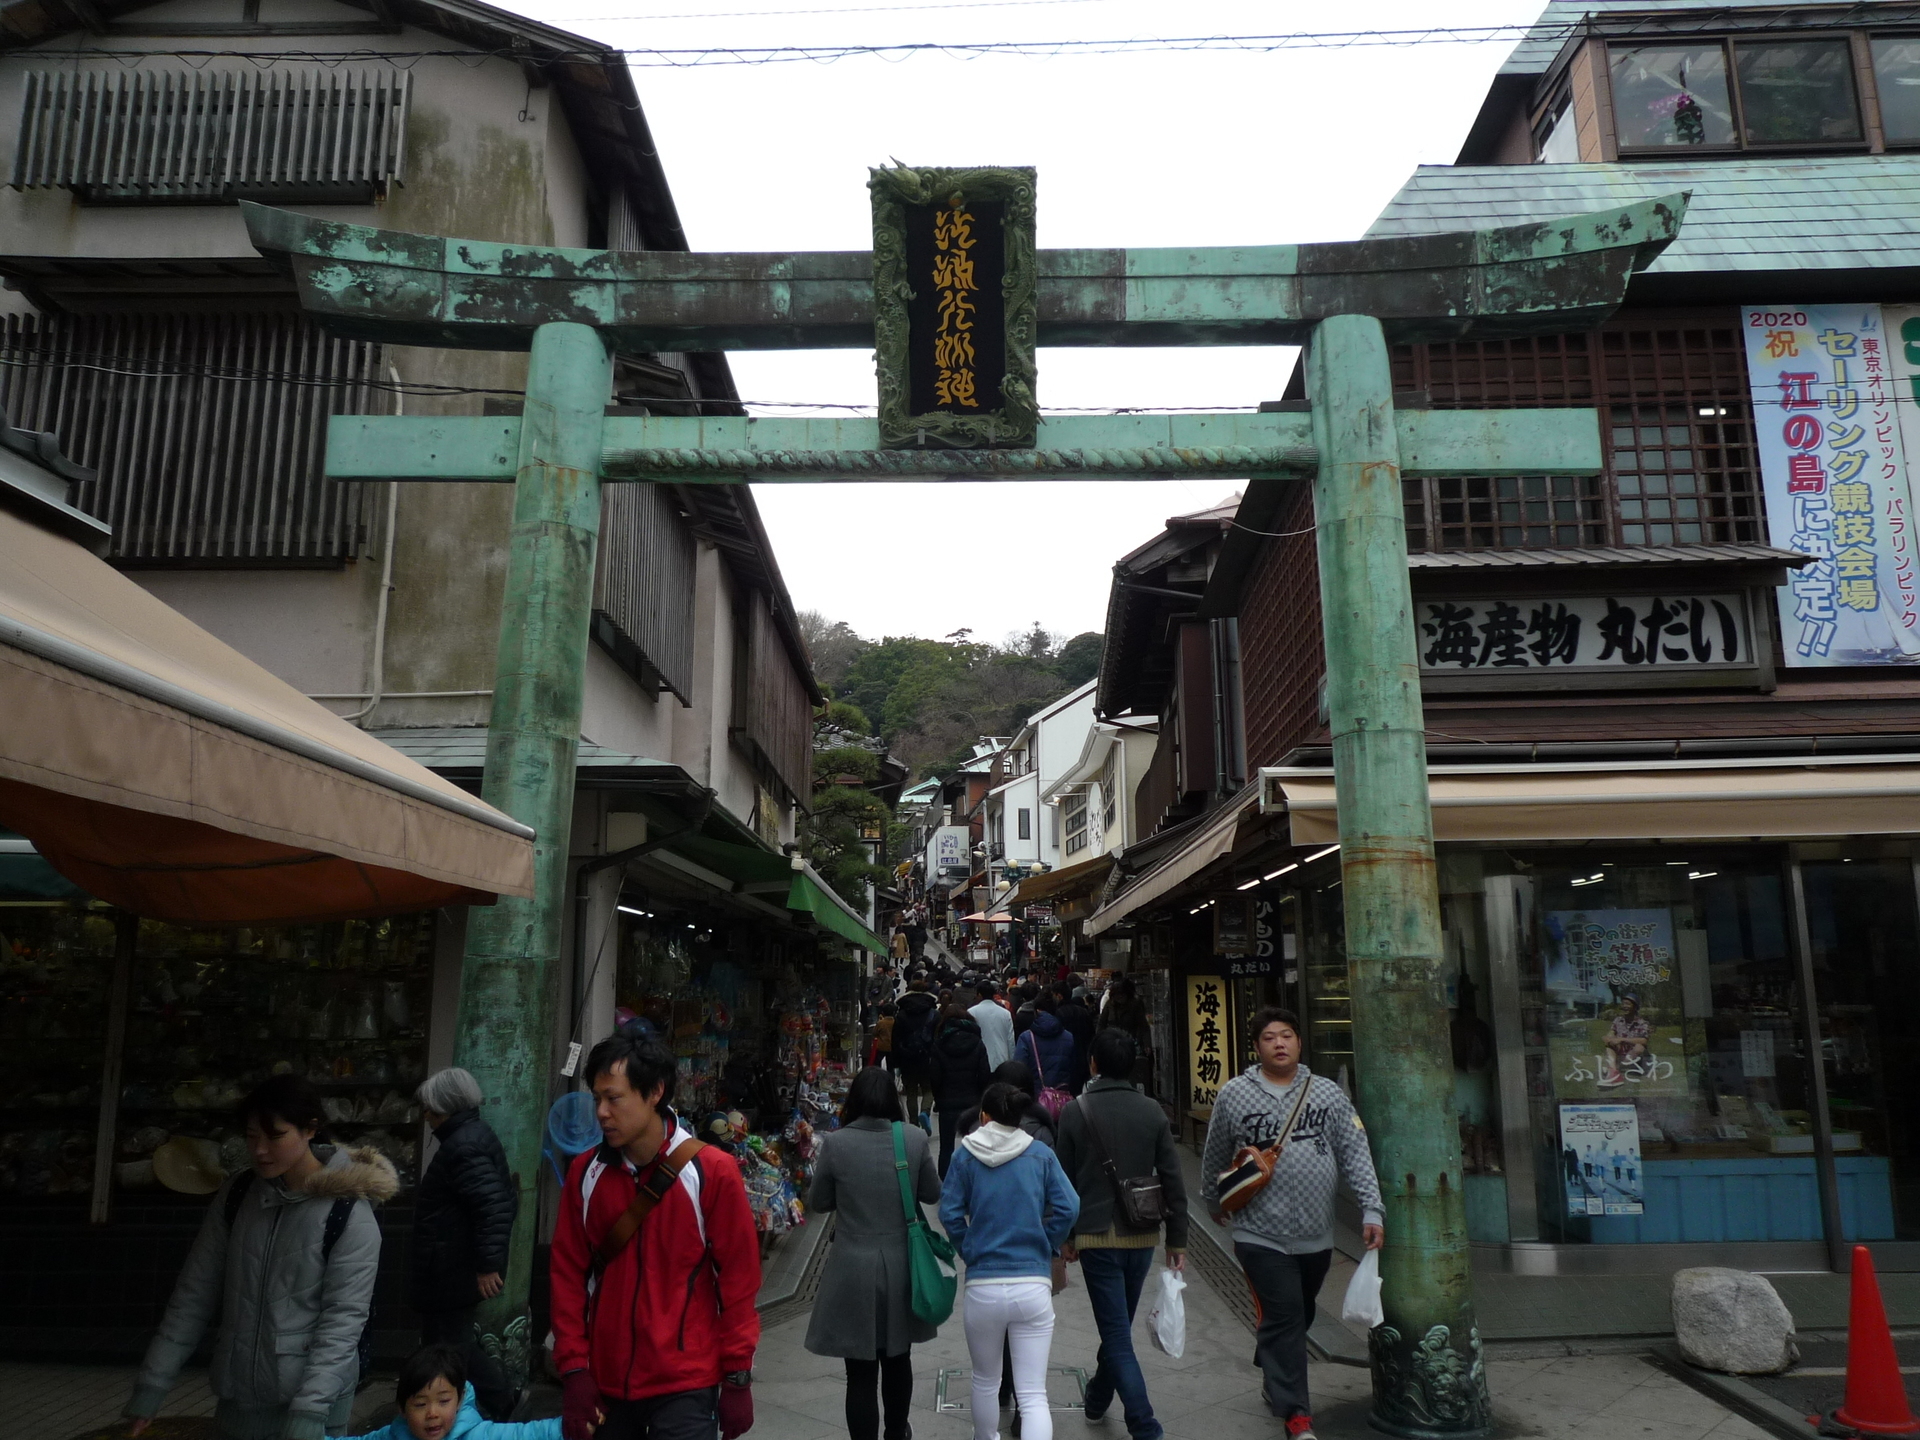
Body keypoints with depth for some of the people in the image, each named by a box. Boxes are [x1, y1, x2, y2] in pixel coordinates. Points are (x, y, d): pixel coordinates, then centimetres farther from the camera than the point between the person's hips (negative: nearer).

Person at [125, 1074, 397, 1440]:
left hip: (311, 1401, -4)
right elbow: (195, 1292, 5)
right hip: (237, 1400, 5)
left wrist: (309, 1411, -22)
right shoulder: (236, 1194, 1)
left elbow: (343, 1318, -16)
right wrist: (151, 1384, 3)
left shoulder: (349, 1213, -15)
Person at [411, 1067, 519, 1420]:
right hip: (457, 1269, 10)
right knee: (457, 1343, 20)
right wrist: (490, 1258, 21)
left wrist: (488, 1263, -26)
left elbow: (494, 1205, -30)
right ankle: (498, 1399, 26)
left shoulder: (463, 1146, -21)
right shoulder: (476, 1134, 12)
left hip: (453, 1272, -10)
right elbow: (504, 1200, 18)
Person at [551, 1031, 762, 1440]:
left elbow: (738, 1280, -6)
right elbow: (569, 1275, 5)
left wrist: (737, 1379, -5)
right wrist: (573, 1370, 0)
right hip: (605, 1382, 4)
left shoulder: (712, 1171, -11)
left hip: (685, 1385, -3)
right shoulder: (585, 1173, 0)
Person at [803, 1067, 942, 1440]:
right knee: (898, 1359, 24)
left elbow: (818, 1203, 0)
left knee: (860, 1370, 6)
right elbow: (932, 1194, 4)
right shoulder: (915, 1138, -9)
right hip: (901, 1264, 3)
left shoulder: (835, 1143, -12)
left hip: (854, 1269, -3)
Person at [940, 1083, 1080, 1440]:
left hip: (983, 1287, 0)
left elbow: (950, 1214, -2)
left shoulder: (965, 1155, 1)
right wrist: (1045, 1248, 10)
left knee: (985, 1381, 23)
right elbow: (1068, 1209, -4)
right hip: (1034, 1285, 0)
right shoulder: (1041, 1155, 2)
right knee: (1033, 1394, 1)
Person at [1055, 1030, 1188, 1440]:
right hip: (1143, 1236, 4)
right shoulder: (1152, 1111, -2)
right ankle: (1098, 1395, 41)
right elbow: (1172, 1180, -1)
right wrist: (1177, 1239, 7)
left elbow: (1064, 1180, -4)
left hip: (1097, 1236, -4)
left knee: (1117, 1333, 1)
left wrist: (1066, 1235, 8)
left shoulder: (1074, 1113, -8)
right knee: (1119, 1325, 22)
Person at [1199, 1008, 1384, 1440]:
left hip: (1317, 1236, 3)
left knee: (1299, 1317, 18)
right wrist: (1213, 1202, 20)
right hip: (1262, 1235, -3)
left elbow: (1356, 1155, 1)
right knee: (1284, 1319, -9)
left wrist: (1371, 1210, -7)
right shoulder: (1233, 1094, -3)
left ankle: (1274, 1380, 41)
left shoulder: (1328, 1093, 2)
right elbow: (1214, 1157, 11)